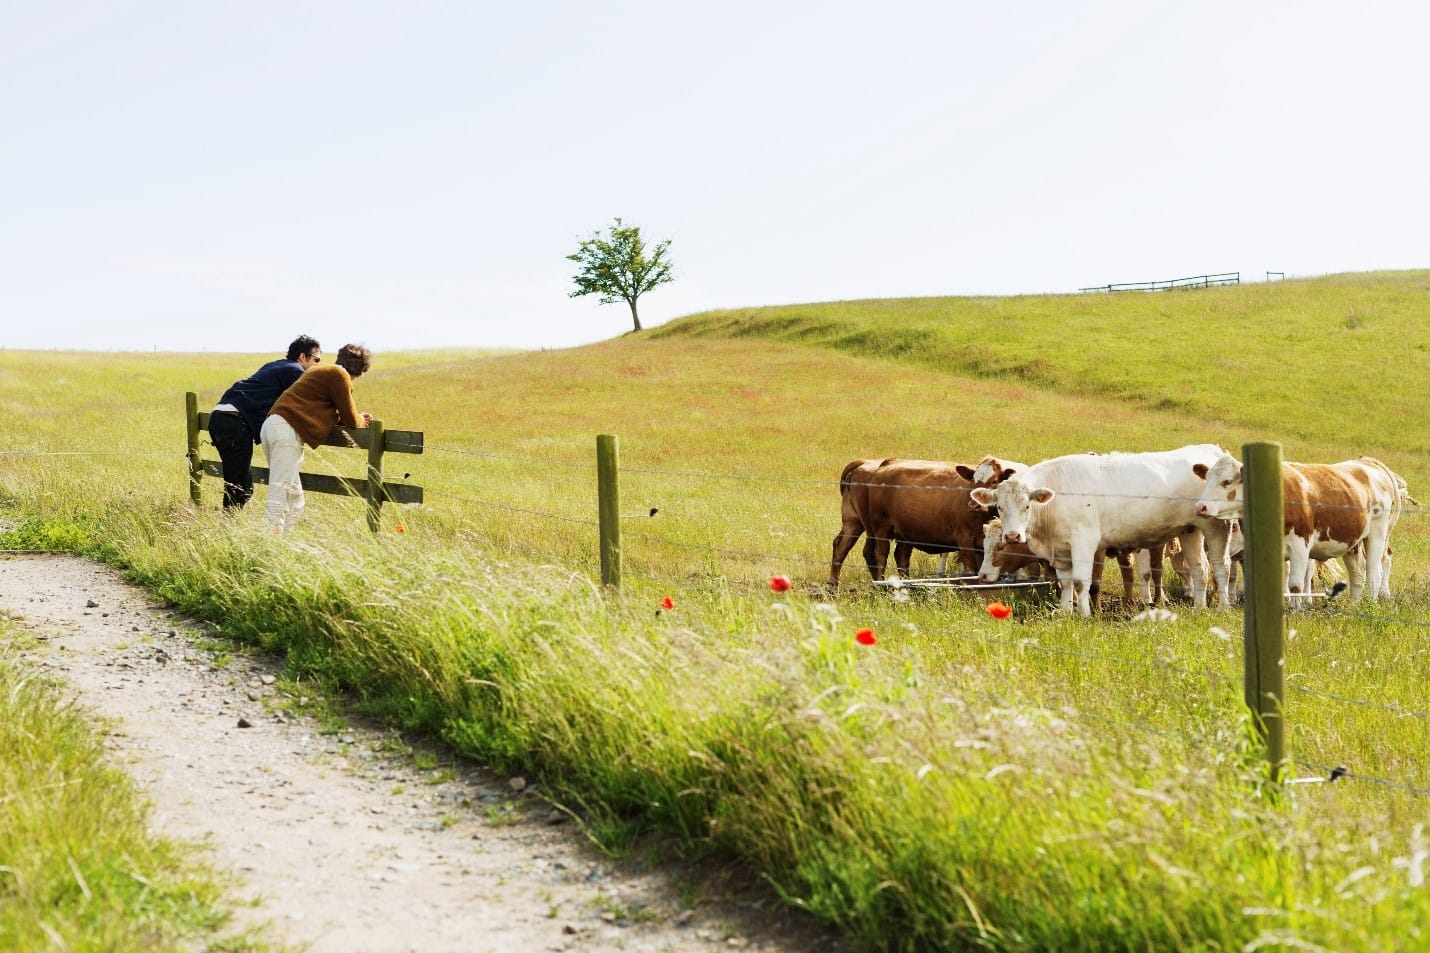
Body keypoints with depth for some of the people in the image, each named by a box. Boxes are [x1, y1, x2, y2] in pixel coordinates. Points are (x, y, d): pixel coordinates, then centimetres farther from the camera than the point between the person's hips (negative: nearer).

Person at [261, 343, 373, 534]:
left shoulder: (321, 370, 25)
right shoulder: (339, 375, -4)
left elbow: (324, 413, 31)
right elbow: (349, 420, 1)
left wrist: (357, 418, 28)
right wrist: (361, 421, 22)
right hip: (287, 431, -10)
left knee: (294, 498, 14)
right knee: (279, 497, -14)